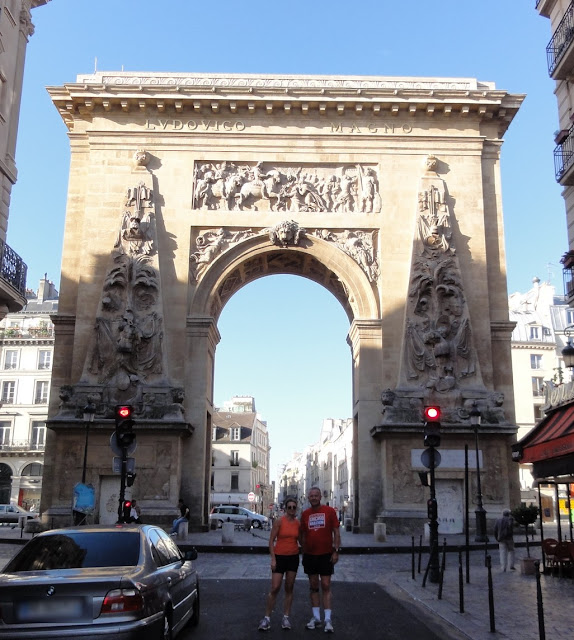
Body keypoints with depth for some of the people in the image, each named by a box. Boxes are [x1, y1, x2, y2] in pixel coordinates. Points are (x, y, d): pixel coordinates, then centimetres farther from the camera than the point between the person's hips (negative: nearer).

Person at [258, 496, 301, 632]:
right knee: (275, 588, -6)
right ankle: (267, 618, 5)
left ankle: (286, 618, 17)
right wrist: (273, 559, -12)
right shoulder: (279, 521, -9)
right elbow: (271, 540, -8)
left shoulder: (298, 523, 3)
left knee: (289, 589, 8)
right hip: (280, 557, -4)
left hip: (293, 557, 4)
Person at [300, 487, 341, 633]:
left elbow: (336, 532, -4)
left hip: (326, 555, -3)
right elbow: (303, 535, 12)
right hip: (310, 555, 3)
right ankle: (316, 618, 17)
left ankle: (328, 619, 2)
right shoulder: (305, 514, 4)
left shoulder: (329, 511, -4)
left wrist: (336, 551, -9)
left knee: (326, 586, -2)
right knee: (313, 586, 9)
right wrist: (304, 552, 9)